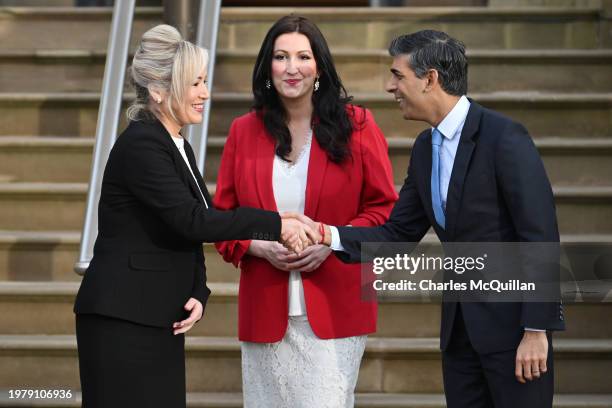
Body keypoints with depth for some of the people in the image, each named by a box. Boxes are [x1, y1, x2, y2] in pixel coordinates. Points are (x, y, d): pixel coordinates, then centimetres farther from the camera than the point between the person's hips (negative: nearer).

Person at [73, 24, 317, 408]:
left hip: (160, 318, 9)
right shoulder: (140, 145, -14)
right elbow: (191, 219, -22)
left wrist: (198, 293, 0)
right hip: (121, 319, -9)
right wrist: (276, 225, -20)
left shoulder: (178, 147, 14)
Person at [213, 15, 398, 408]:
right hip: (266, 312, 2)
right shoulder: (244, 131, 7)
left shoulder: (356, 125, 1)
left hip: (334, 311, -2)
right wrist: (259, 246, -9)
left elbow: (385, 208, 3)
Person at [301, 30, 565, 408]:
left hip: (513, 318, -8)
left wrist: (536, 330, -19)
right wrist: (328, 234, -5)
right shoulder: (426, 149, 9)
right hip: (459, 321, 8)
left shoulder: (505, 137, -16)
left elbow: (541, 237, -17)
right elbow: (398, 234, 11)